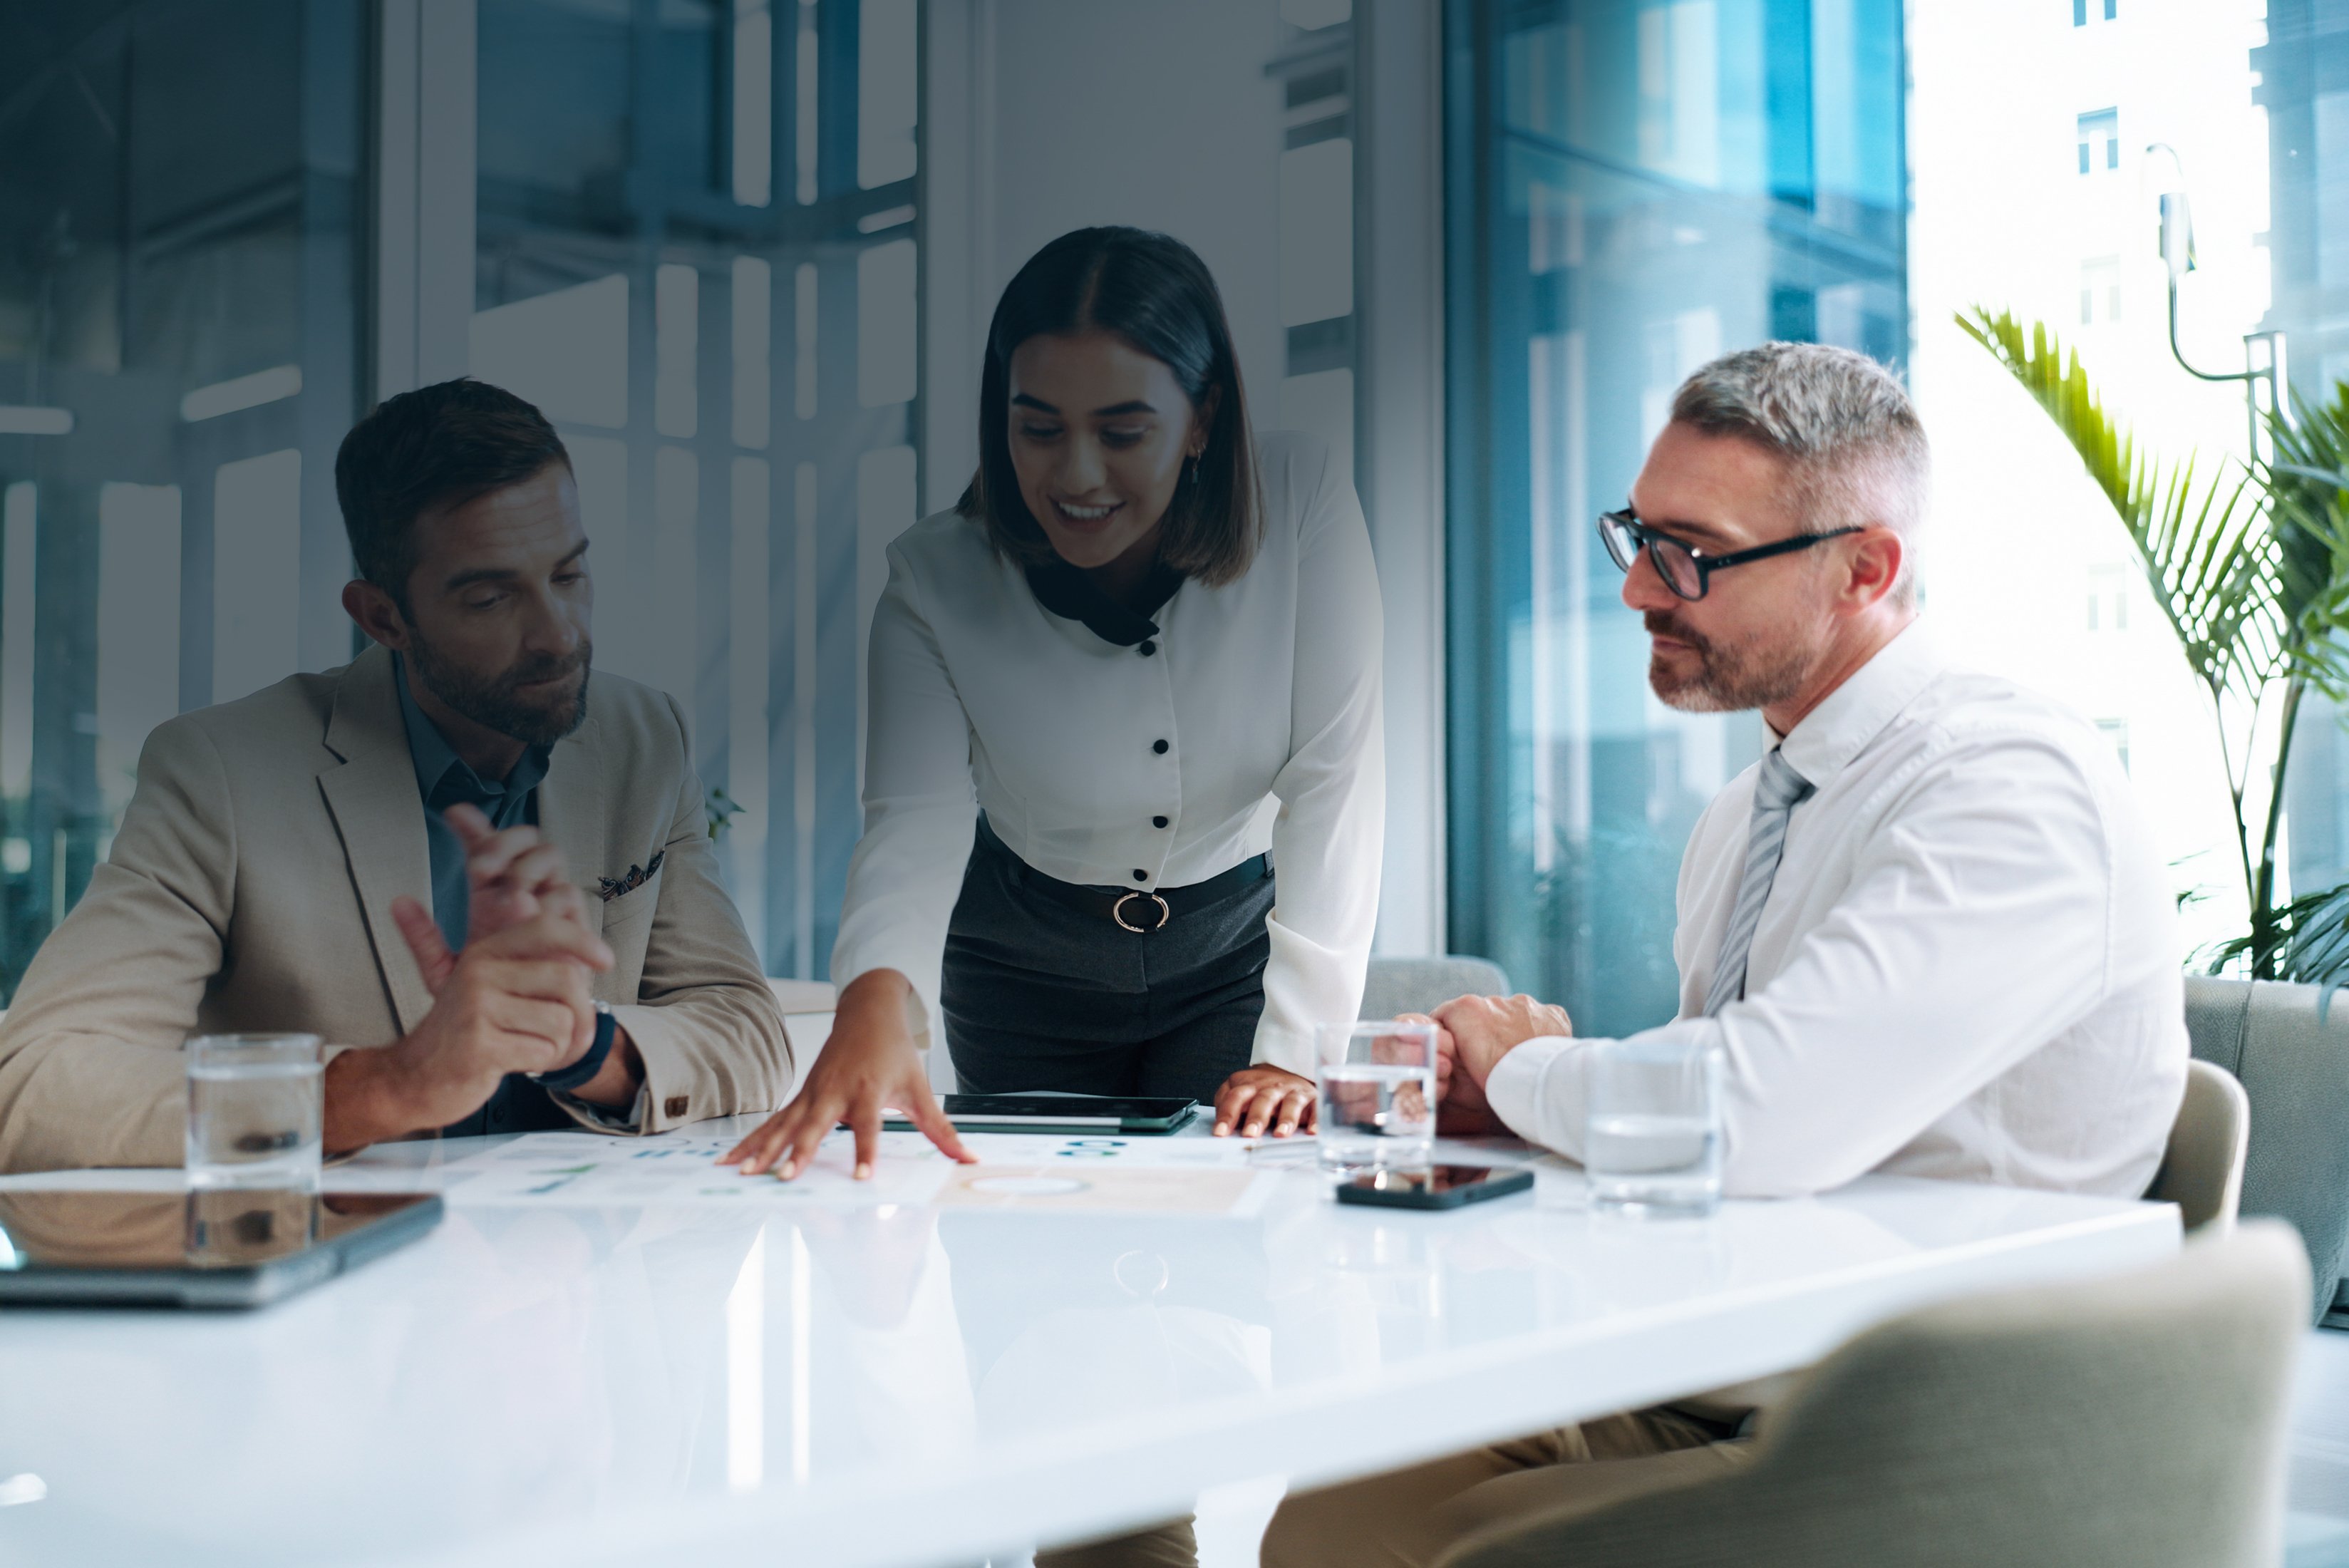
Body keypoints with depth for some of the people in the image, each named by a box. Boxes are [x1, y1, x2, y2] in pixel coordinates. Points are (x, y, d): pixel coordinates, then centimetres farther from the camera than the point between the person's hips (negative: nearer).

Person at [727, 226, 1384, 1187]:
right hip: (1025, 968, 1)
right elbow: (915, 821, -33)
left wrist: (1299, 1043, -32)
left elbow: (1336, 782, -24)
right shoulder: (934, 579, -22)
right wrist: (876, 992, -55)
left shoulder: (1302, 507, -24)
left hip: (1232, 945, 0)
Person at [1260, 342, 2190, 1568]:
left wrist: (1522, 1065, -11)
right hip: (1695, 1391, 8)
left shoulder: (2016, 791, -18)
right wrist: (1478, 1089, -1)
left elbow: (1759, 1118, -32)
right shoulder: (1742, 819, 12)